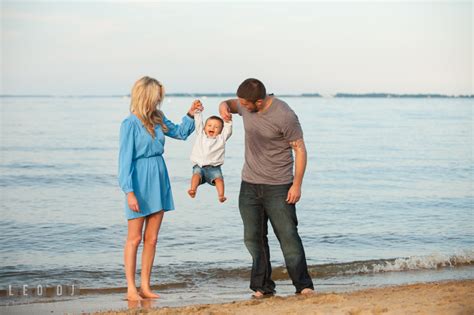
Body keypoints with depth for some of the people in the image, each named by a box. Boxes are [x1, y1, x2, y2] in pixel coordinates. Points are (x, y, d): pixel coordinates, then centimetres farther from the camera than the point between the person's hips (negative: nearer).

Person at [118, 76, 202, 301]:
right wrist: (129, 192, -17)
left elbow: (180, 133, 22)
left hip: (159, 181, 7)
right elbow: (125, 160, -13)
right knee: (135, 238, 1)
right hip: (140, 182, -7)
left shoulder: (158, 119, 7)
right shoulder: (130, 124, -12)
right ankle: (131, 289, 7)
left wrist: (190, 115, 6)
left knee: (151, 238, 8)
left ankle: (145, 287, 15)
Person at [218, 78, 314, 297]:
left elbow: (300, 149, -12)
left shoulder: (284, 116, -19)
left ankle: (304, 286, 2)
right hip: (249, 184, 6)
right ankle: (263, 286, 13)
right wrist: (224, 106, -3)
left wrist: (297, 184, -15)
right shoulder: (245, 105, -1)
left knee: (288, 235, -6)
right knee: (253, 238, 5)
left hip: (278, 186, -6)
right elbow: (230, 104, 22)